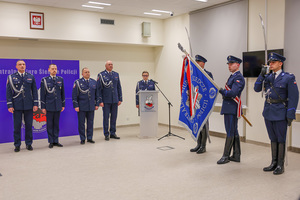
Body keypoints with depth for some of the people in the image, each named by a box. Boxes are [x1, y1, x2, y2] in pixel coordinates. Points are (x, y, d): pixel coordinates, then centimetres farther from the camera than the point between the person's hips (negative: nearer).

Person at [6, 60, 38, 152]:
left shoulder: (31, 77, 8)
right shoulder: (11, 77, 4)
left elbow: (34, 91, 8)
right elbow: (8, 92, 2)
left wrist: (35, 104, 1)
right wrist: (10, 105, -6)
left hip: (28, 106, 1)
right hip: (17, 106, -1)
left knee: (29, 125, 5)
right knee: (17, 126, 2)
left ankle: (29, 144, 16)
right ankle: (17, 145, 13)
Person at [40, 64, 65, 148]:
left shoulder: (60, 79, 8)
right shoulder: (44, 80, 0)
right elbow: (42, 94, -1)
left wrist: (63, 104, 9)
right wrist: (43, 107, -5)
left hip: (58, 106, 3)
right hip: (49, 106, -2)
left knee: (56, 124, 8)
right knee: (50, 124, 3)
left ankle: (56, 141, 17)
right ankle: (51, 142, 13)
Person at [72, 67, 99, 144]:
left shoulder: (94, 82, 9)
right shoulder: (78, 82, -1)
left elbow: (96, 94, 13)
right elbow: (74, 95, -3)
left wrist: (97, 104, 8)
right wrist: (76, 106, -9)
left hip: (91, 107, 3)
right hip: (81, 107, -3)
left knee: (90, 123, 7)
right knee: (81, 123, 3)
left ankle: (89, 138, 18)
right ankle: (82, 139, 14)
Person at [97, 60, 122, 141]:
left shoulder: (116, 74, 10)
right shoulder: (101, 75, -2)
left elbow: (119, 87, 12)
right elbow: (99, 88, -3)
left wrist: (120, 99, 7)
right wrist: (100, 101, -9)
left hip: (115, 100, 4)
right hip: (106, 100, -4)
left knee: (114, 117, 8)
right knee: (106, 117, 2)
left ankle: (113, 133, 19)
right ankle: (106, 134, 12)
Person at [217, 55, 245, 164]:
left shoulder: (238, 78, -12)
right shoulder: (232, 76, 19)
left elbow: (233, 93, -22)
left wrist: (221, 91, -17)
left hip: (232, 108, -10)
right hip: (229, 108, 10)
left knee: (230, 132, -4)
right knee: (234, 132, 13)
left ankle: (226, 156, 1)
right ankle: (236, 156, 20)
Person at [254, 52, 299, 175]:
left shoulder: (288, 78, -8)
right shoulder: (267, 77, 9)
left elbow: (294, 97, -10)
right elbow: (257, 89, 3)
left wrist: (290, 115, -14)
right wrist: (261, 76, -10)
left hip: (280, 113, -5)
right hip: (268, 112, 6)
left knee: (281, 139, 3)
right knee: (273, 139, 14)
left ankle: (280, 165, 14)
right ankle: (274, 163, 26)